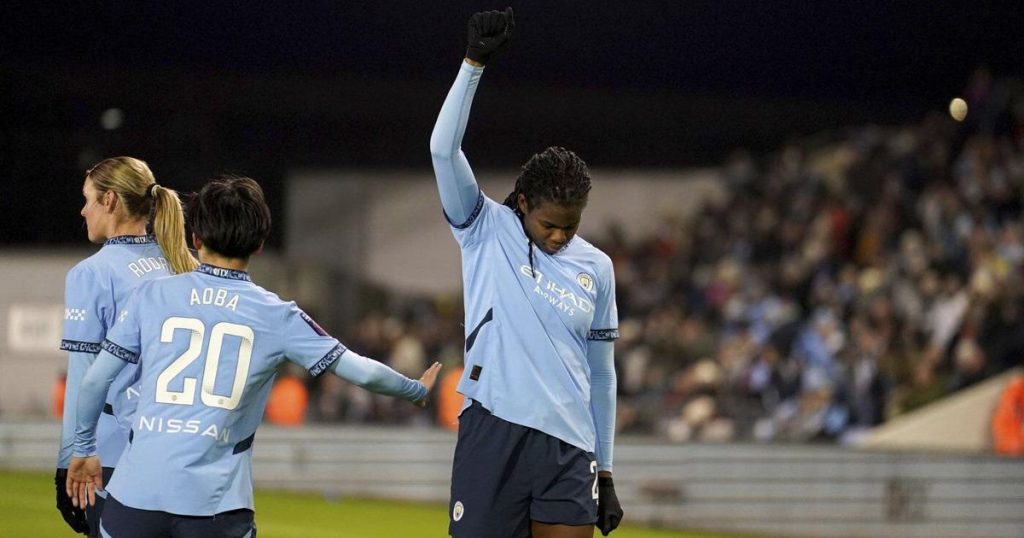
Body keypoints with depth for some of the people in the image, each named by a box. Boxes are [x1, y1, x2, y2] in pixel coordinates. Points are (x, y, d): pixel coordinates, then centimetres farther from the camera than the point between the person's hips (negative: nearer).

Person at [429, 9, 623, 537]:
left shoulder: (596, 268, 10)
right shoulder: (486, 230, 3)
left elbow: (601, 374, 15)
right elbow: (444, 149, -11)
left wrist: (605, 473, 14)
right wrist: (474, 61, -18)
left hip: (569, 447, 3)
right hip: (492, 434, -3)